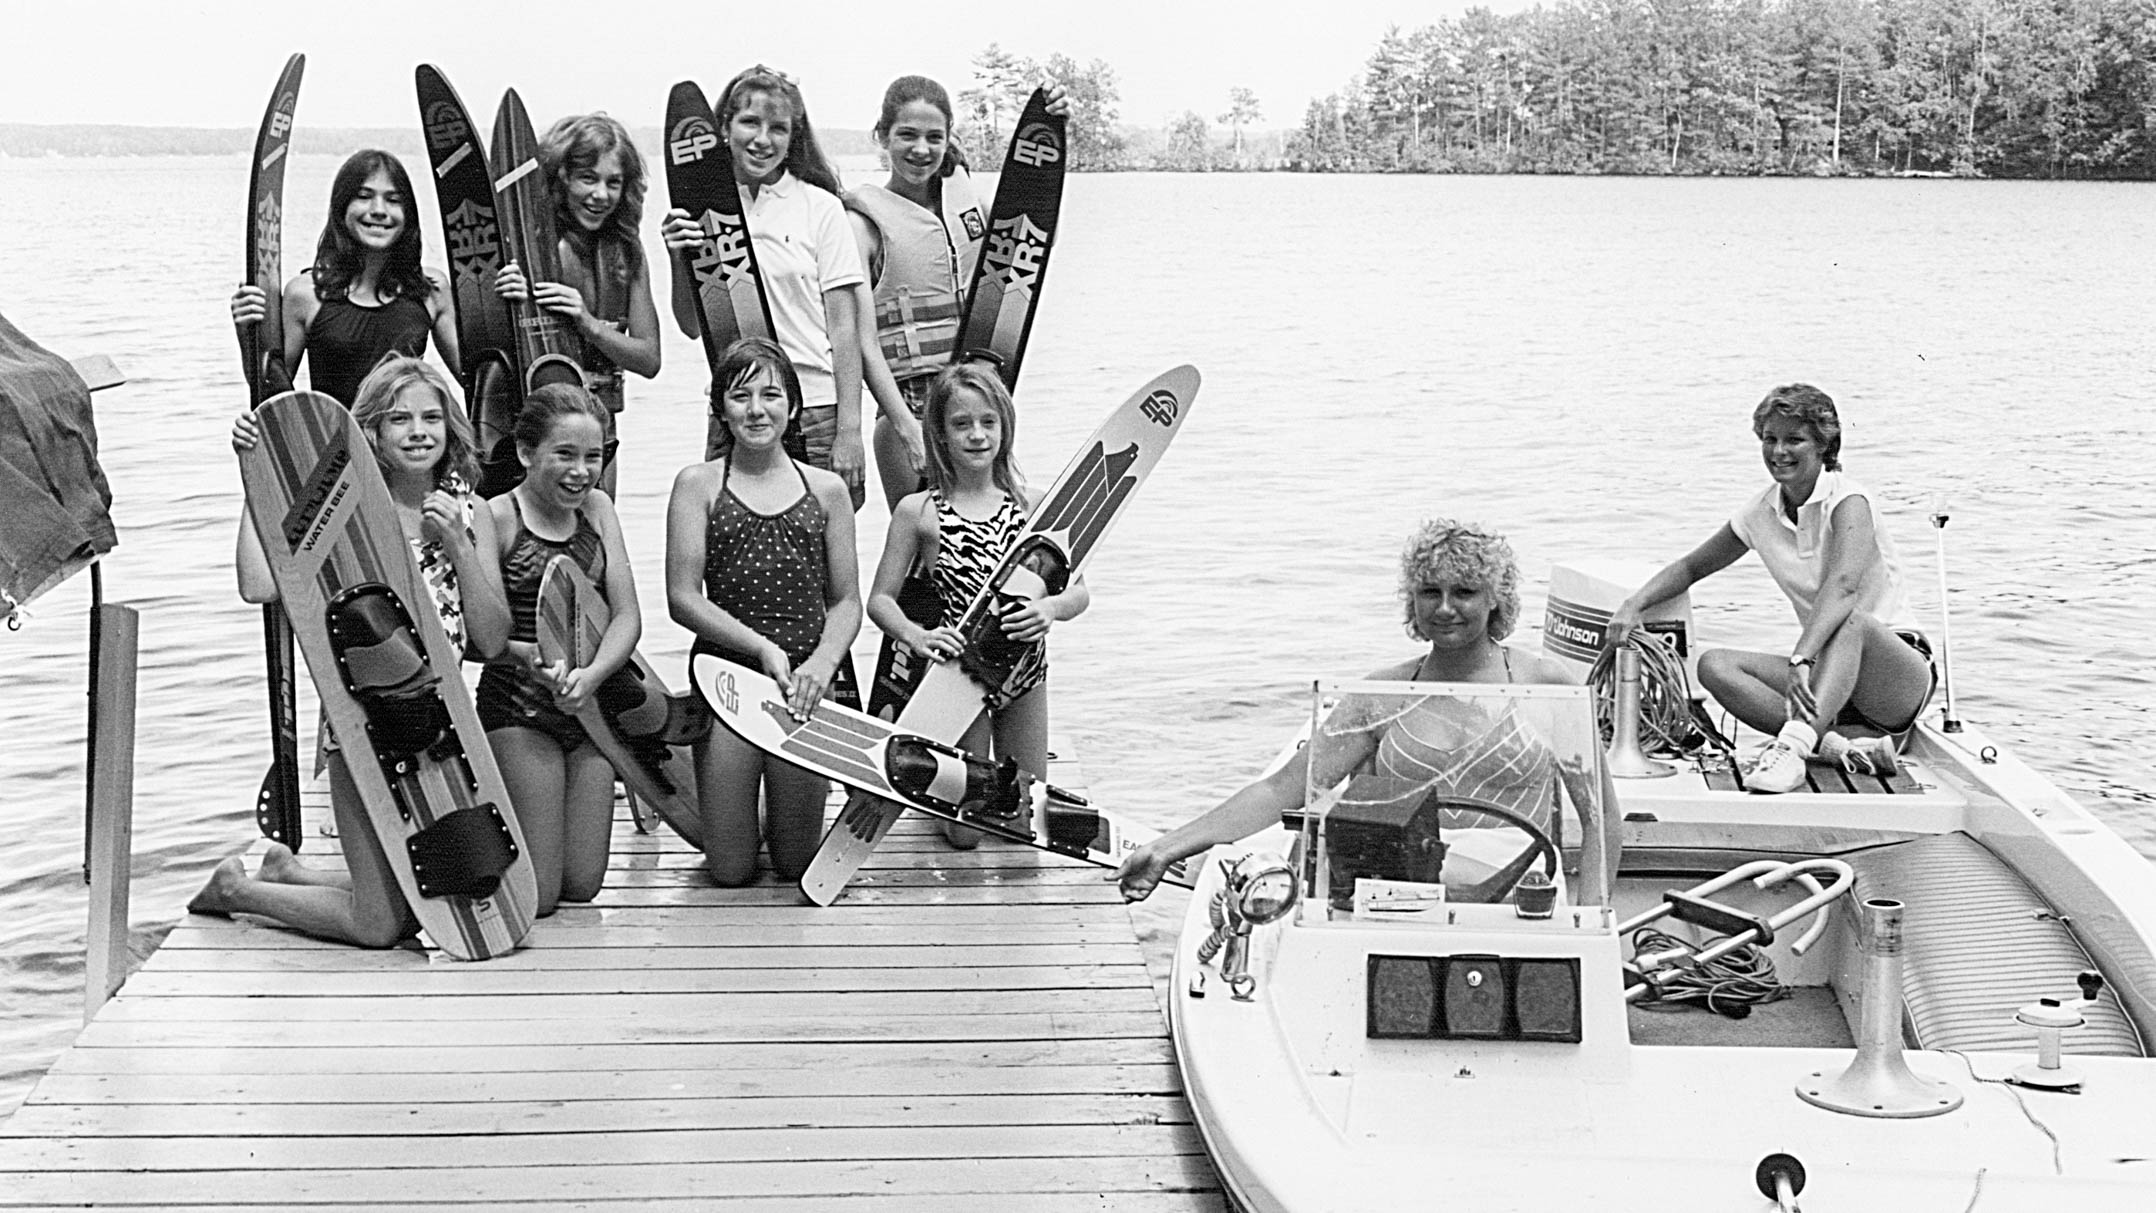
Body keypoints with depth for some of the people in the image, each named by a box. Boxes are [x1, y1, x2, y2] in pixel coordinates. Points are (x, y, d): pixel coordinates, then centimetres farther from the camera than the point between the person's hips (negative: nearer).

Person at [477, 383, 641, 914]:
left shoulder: (597, 508, 8)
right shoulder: (497, 518, -9)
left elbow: (627, 614, 1)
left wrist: (591, 674, -17)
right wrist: (526, 656, -33)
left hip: (588, 708, 6)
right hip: (516, 708, -5)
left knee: (581, 886, 7)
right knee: (537, 895, -7)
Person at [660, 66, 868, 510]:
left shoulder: (819, 207, 0)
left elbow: (844, 328, -2)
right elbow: (692, 326, 9)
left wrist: (849, 431, -7)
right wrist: (680, 260, -9)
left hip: (815, 415, -2)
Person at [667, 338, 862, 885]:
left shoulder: (827, 489, 9)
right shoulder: (698, 484, 3)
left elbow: (846, 601, 8)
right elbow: (683, 598, -3)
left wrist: (823, 661, -11)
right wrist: (762, 646, -14)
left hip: (806, 676, 2)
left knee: (797, 865, 1)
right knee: (731, 870, -2)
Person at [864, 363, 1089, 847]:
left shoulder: (1032, 505, -5)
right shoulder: (918, 511, -9)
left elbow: (1079, 591, -6)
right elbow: (880, 599, -6)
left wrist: (1050, 608, -28)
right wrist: (916, 635, -25)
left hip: (1025, 672, 2)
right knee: (964, 831, 4)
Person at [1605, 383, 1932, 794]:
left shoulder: (1847, 501, -15)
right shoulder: (1759, 514, 4)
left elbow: (1843, 585, -33)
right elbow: (1692, 566, 17)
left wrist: (1801, 659, -49)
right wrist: (1634, 604, -2)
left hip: (1899, 677, -6)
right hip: (1825, 671, 6)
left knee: (1850, 620, -38)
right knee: (1714, 664, -16)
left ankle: (1794, 745, -51)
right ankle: (1838, 742, -29)